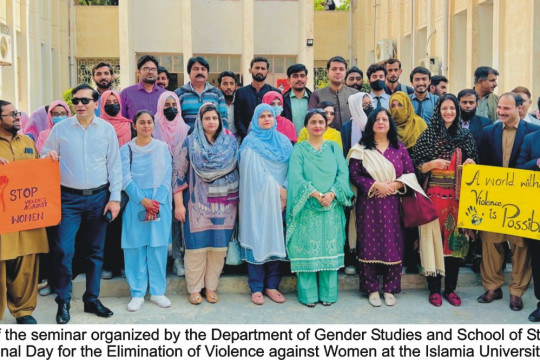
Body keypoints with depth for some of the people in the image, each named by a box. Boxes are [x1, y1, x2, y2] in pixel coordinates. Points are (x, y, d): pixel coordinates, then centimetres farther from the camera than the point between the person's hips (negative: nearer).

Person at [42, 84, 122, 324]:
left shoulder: (107, 129, 1)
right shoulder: (60, 128, 1)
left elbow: (114, 165, 2)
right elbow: (44, 157, 10)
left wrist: (115, 198, -2)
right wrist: (48, 157, -15)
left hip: (99, 197, 1)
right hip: (69, 198, -1)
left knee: (95, 251, 9)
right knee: (63, 250, -9)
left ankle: (92, 299, 23)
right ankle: (63, 302, 8)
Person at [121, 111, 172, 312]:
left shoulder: (162, 147, 6)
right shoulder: (126, 149, 4)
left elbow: (166, 177, -1)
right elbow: (125, 179, -4)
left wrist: (156, 203, -12)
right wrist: (144, 201, -15)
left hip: (160, 203, 0)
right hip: (135, 203, 0)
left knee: (158, 247, 2)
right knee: (135, 247, 1)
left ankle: (158, 291, 13)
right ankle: (137, 293, 10)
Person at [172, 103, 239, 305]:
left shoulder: (230, 142, 5)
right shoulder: (190, 143, -1)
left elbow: (237, 170, 9)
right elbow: (178, 173, -2)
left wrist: (238, 200, 6)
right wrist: (179, 204, -7)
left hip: (223, 205, 2)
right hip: (197, 204, -2)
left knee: (219, 247, 5)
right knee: (197, 247, 2)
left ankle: (211, 287, 19)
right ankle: (194, 288, 15)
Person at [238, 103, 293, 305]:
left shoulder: (283, 141, 13)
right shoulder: (250, 143, 1)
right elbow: (255, 172, -8)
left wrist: (285, 191, -9)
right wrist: (277, 189, -10)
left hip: (279, 200, 4)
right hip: (257, 200, -4)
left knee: (276, 239, 4)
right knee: (257, 239, -3)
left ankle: (272, 286, 13)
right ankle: (256, 288, 5)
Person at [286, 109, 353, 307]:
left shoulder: (333, 147, 12)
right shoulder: (299, 149, 5)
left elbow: (343, 173, 1)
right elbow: (295, 176, -8)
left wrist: (331, 194, -15)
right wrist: (315, 194, -20)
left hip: (332, 208, 2)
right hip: (307, 207, -2)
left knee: (330, 248, 4)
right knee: (307, 249, -1)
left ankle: (328, 293, 13)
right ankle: (308, 294, 6)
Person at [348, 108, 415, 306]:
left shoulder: (399, 148, 9)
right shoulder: (361, 148, 2)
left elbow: (410, 173, 6)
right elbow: (354, 175, -5)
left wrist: (394, 185, -11)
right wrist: (376, 185, -15)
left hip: (392, 204, 2)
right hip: (368, 204, -2)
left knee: (393, 244, 1)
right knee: (369, 243, 0)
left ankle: (390, 289, 13)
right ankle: (372, 289, 10)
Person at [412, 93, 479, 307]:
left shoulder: (466, 136, 11)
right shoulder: (428, 135, 3)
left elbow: (474, 165, 17)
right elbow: (416, 167, 1)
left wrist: (472, 163, -4)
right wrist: (433, 164, -16)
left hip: (459, 196, 3)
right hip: (435, 195, -3)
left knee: (455, 238, 4)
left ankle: (450, 288, 15)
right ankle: (434, 289, 9)